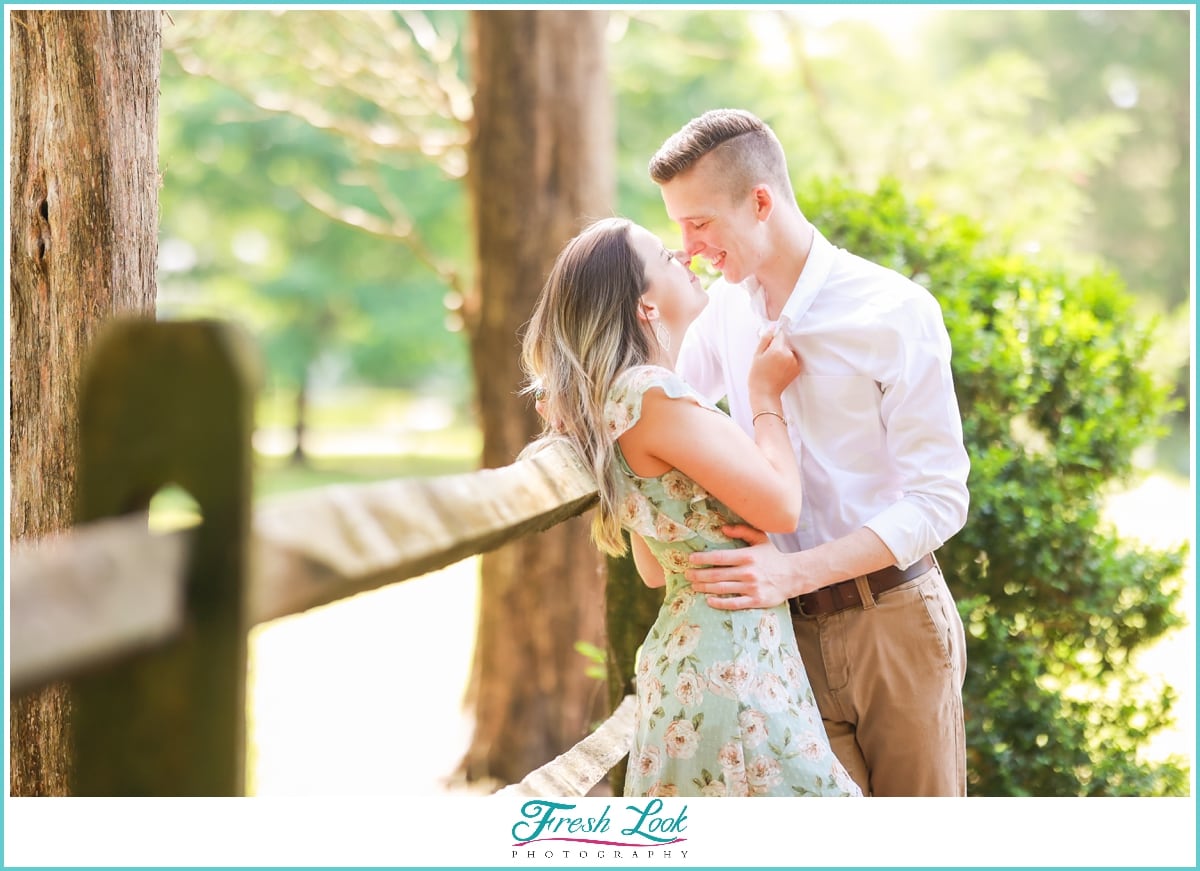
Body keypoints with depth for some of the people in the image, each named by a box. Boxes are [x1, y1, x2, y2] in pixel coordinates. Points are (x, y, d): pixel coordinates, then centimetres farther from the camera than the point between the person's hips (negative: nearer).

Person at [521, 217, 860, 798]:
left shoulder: (608, 401, 13)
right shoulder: (650, 394, -18)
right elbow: (780, 505, -18)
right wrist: (766, 396, -2)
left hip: (681, 650, 10)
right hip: (731, 660, -10)